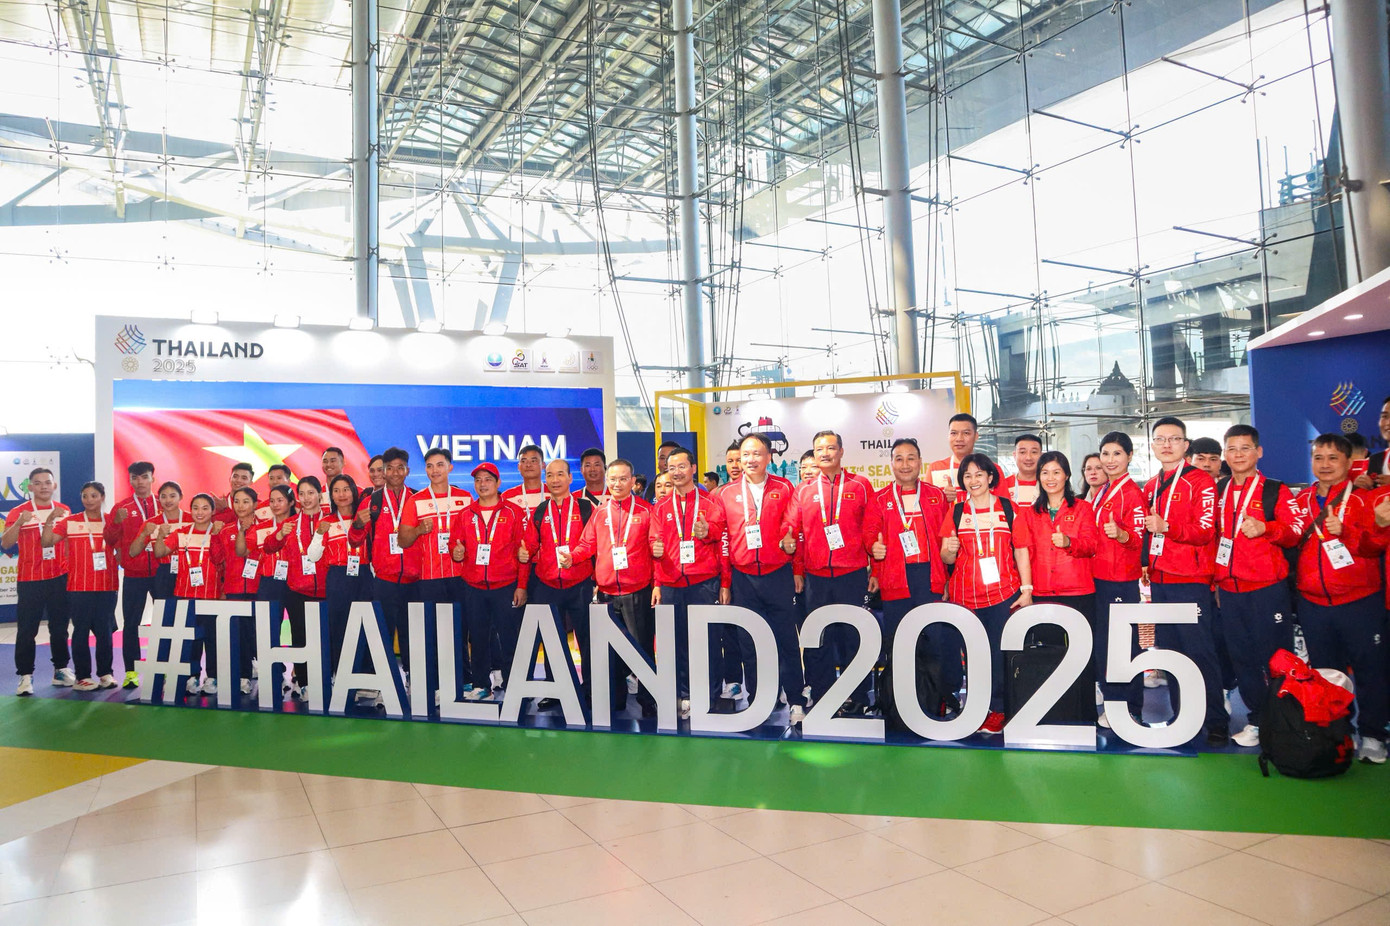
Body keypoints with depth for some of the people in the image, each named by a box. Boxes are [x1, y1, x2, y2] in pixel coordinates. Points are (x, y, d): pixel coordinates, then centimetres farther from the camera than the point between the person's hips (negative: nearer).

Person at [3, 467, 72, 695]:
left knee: (60, 627, 10)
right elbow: (5, 543, -13)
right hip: (30, 580, -3)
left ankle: (61, 669, 18)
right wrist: (19, 523, -27)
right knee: (27, 629, 0)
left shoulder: (64, 511, 7)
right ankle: (26, 675, 5)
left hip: (60, 578, 3)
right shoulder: (18, 512, -2)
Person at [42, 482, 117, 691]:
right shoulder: (70, 522, 1)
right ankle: (82, 676, 9)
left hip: (107, 587, 2)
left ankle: (105, 673, 16)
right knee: (81, 630, 1)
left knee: (105, 630, 6)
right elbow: (46, 542, -7)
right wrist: (49, 522, -19)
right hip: (79, 587, -2)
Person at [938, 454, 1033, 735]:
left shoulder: (1008, 509, 4)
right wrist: (949, 550, -14)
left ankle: (996, 710, 13)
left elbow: (1021, 552, 5)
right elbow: (947, 559, 9)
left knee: (1000, 653, 0)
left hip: (1003, 595, -1)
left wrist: (1026, 589, -2)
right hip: (965, 597, 1)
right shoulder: (956, 512, 8)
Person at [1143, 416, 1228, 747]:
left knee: (1200, 652, -5)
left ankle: (1217, 723, 5)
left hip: (1191, 582, -6)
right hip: (1159, 581, 7)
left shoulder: (1200, 481, -5)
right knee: (1168, 651, 10)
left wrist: (1166, 527, -27)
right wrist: (1147, 565, 12)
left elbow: (1205, 531, -15)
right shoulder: (1150, 487, 15)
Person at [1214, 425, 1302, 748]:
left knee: (1276, 658, -1)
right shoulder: (1217, 492, 11)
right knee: (1242, 657, 9)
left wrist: (1265, 528, -24)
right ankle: (1256, 721, 20)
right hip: (1229, 590, 4)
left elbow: (1295, 532, -6)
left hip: (1268, 588, -4)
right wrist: (1212, 579, 13)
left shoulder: (1275, 491, 0)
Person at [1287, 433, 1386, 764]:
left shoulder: (1363, 498, -2)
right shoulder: (1302, 501, 9)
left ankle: (1372, 736, 14)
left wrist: (1345, 531, -26)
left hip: (1359, 601, -4)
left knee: (1369, 669, 2)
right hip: (1313, 603, 4)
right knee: (1323, 672, 11)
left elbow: (1376, 544, -11)